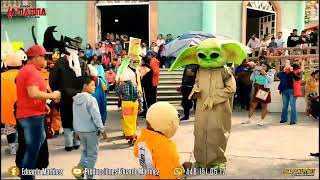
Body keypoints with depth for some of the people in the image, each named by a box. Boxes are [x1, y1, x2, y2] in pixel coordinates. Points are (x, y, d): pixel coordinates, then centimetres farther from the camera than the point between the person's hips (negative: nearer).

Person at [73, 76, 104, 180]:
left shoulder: (75, 99, 5)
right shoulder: (91, 99, -18)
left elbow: (75, 116, 11)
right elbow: (96, 116, -18)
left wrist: (76, 129, 19)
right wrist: (101, 128, -6)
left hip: (79, 129, 7)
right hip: (90, 130, -7)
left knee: (85, 150, 24)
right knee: (92, 153, 7)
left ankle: (80, 168, 9)